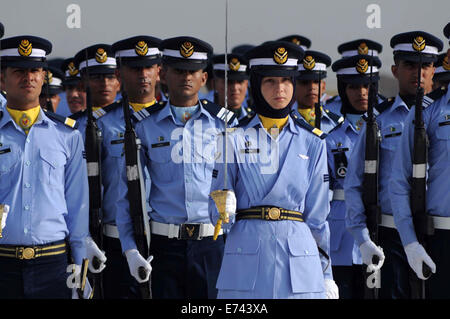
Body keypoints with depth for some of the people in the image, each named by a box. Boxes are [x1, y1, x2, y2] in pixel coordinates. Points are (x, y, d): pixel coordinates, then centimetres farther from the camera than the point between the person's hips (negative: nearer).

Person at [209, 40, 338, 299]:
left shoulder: (313, 146, 11)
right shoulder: (236, 140, 5)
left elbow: (317, 217, 13)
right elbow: (216, 213, 4)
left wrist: (326, 275, 11)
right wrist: (225, 209, -19)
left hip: (299, 264, 1)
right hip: (246, 264, -1)